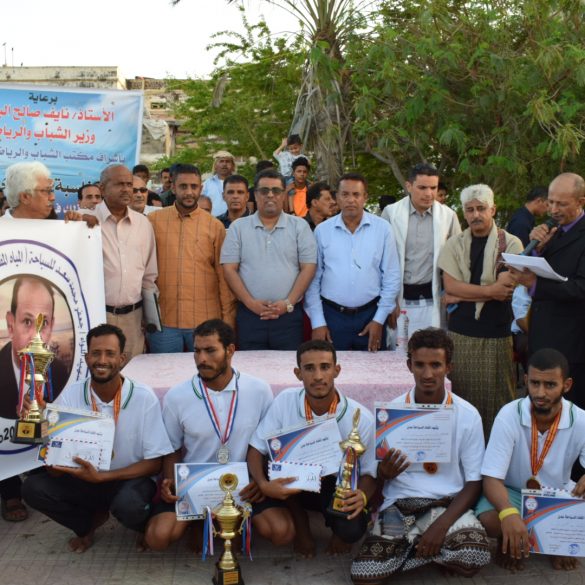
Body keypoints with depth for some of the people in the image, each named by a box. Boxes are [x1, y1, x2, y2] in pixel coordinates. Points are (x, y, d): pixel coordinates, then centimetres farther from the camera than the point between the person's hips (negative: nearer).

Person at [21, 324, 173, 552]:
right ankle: (89, 522, 9)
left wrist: (102, 477, -25)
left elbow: (154, 462, -14)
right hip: (83, 478, 4)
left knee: (127, 504, -36)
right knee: (33, 487, -19)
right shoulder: (70, 395, -10)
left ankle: (147, 528, 3)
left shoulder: (144, 397, -18)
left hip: (130, 479, -3)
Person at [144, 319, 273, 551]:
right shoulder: (176, 396, -5)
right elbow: (173, 449, 8)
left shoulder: (259, 391, -6)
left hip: (244, 485, 0)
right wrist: (169, 482, -12)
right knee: (158, 537, -22)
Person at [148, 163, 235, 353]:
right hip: (163, 322, 1)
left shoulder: (214, 226, 3)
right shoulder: (153, 221, 4)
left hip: (205, 321, 0)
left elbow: (223, 275, 4)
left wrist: (228, 316, 1)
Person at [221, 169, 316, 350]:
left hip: (289, 315, 0)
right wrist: (250, 302, -9)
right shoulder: (238, 227, 7)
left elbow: (308, 268, 1)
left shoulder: (299, 226, 6)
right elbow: (229, 269, 2)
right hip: (249, 314, 1)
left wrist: (288, 303, -9)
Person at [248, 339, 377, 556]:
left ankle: (339, 532, 7)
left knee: (352, 530, -31)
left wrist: (363, 495, -31)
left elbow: (370, 472, -7)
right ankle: (300, 523, 4)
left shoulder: (361, 418, -17)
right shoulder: (285, 401, -15)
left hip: (336, 486, 0)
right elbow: (256, 449, -10)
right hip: (289, 484, 0)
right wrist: (263, 485, -30)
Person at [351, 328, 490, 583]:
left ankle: (409, 546, -1)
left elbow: (473, 483, -1)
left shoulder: (468, 415, -2)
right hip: (399, 505, 0)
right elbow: (378, 476, 7)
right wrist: (383, 473, -19)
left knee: (475, 557, -31)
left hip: (448, 504, 0)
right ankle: (422, 546, 5)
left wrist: (442, 524, -17)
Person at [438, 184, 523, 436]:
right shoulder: (454, 245, 7)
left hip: (497, 333, -2)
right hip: (460, 332, 2)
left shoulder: (511, 244, 0)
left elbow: (509, 288, -11)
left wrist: (461, 295, -9)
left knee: (496, 397, 2)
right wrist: (490, 290, -9)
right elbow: (451, 287, -4)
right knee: (461, 395, 5)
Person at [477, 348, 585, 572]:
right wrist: (508, 512, -51)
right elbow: (491, 479, -28)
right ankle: (508, 542, 4)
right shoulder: (509, 416, -25)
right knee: (488, 520, -34)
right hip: (513, 493, -2)